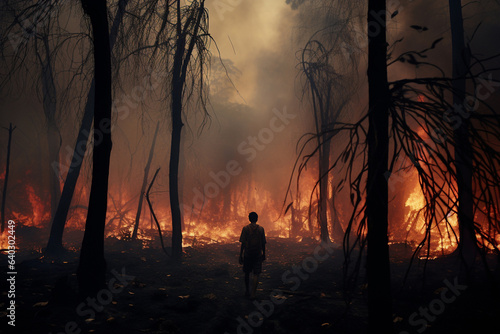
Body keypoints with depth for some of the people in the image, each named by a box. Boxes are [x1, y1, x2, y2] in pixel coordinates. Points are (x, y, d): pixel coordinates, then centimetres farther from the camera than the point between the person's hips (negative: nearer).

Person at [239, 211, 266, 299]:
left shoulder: (245, 228, -5)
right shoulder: (261, 229, 0)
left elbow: (243, 244, -8)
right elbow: (263, 244, 2)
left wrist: (240, 256, -2)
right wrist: (264, 255, 13)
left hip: (247, 255, 0)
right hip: (258, 255, 0)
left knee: (247, 273, 16)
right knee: (256, 274, 1)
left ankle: (247, 291, 27)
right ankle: (253, 294, -5)